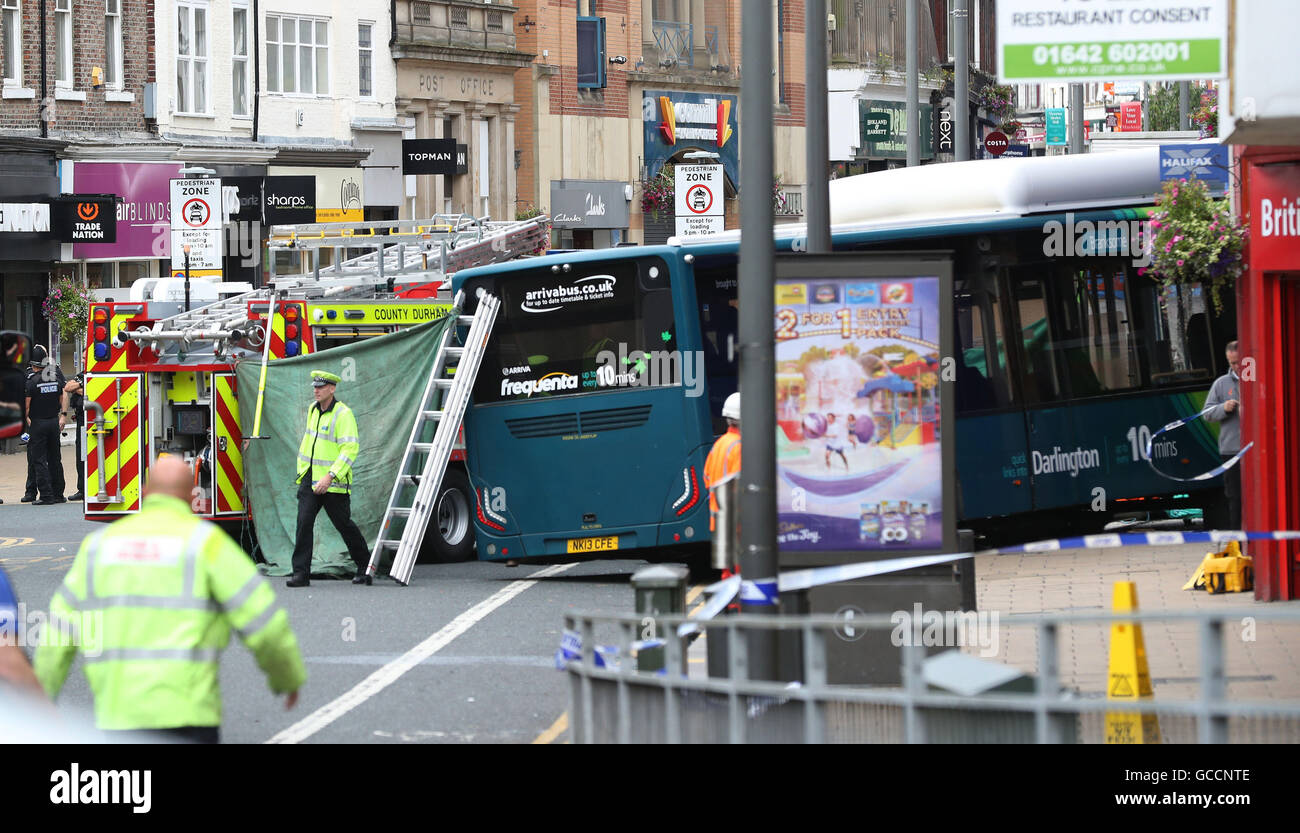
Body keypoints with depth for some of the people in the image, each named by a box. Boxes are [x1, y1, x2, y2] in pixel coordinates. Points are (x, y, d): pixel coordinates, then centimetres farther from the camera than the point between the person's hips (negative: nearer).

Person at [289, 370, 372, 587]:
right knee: (304, 522, -8)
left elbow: (350, 449, -21)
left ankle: (365, 567, 23)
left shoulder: (343, 414, -14)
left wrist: (330, 476, -28)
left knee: (344, 524, 5)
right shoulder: (313, 410, 10)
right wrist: (303, 469, 25)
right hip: (310, 479, 6)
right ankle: (301, 573, -9)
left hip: (334, 484, -6)